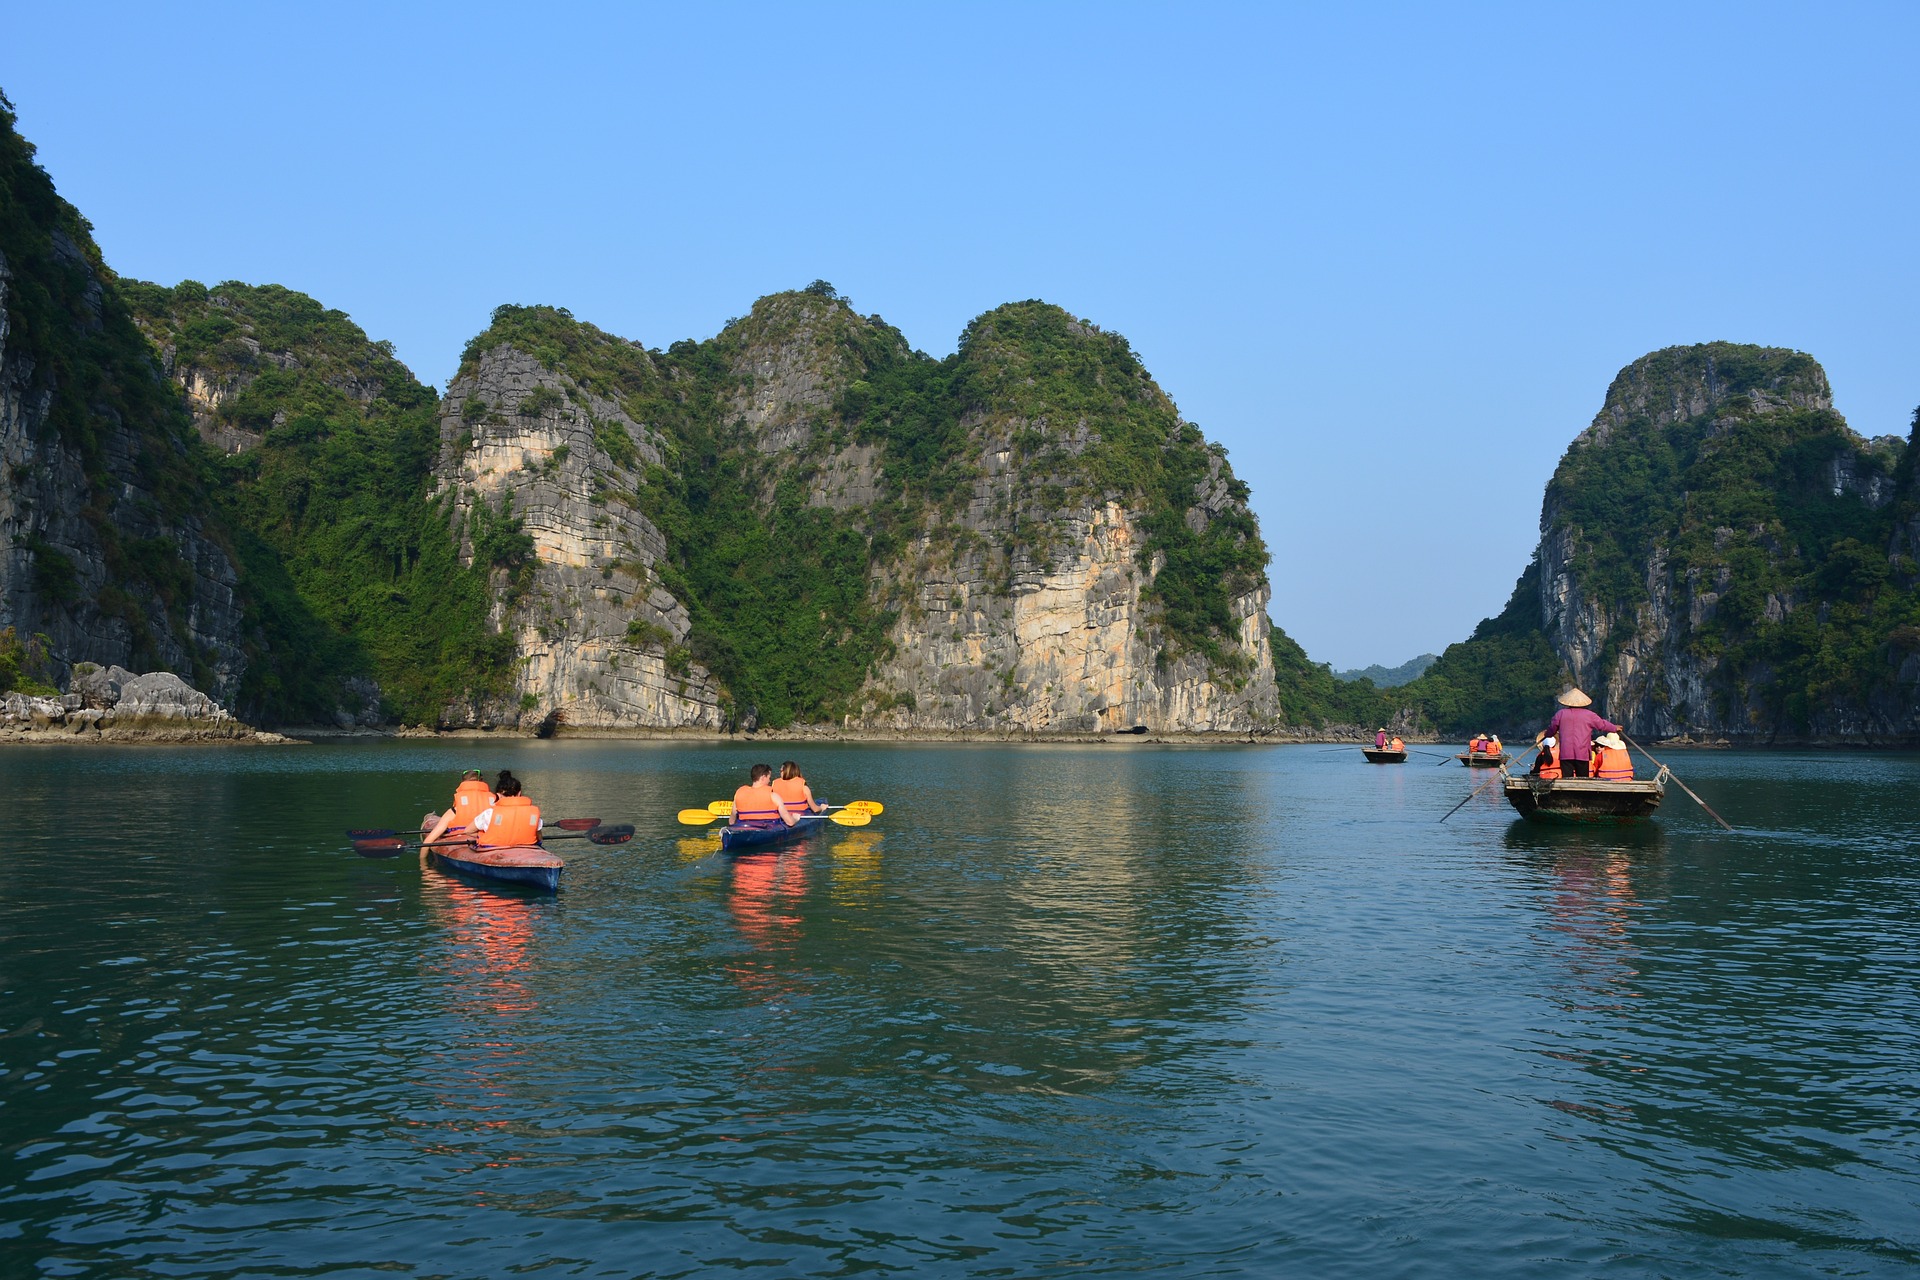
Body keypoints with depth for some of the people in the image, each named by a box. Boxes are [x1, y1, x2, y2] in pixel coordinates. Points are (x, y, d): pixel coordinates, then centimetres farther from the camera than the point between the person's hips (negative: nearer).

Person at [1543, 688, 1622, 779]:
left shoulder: (1560, 714, 5)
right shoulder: (1588, 714, 4)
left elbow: (1551, 729, 15)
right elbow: (1602, 725, 16)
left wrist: (1548, 734, 39)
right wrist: (1615, 728, 35)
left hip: (1565, 754, 0)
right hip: (1582, 754, 0)